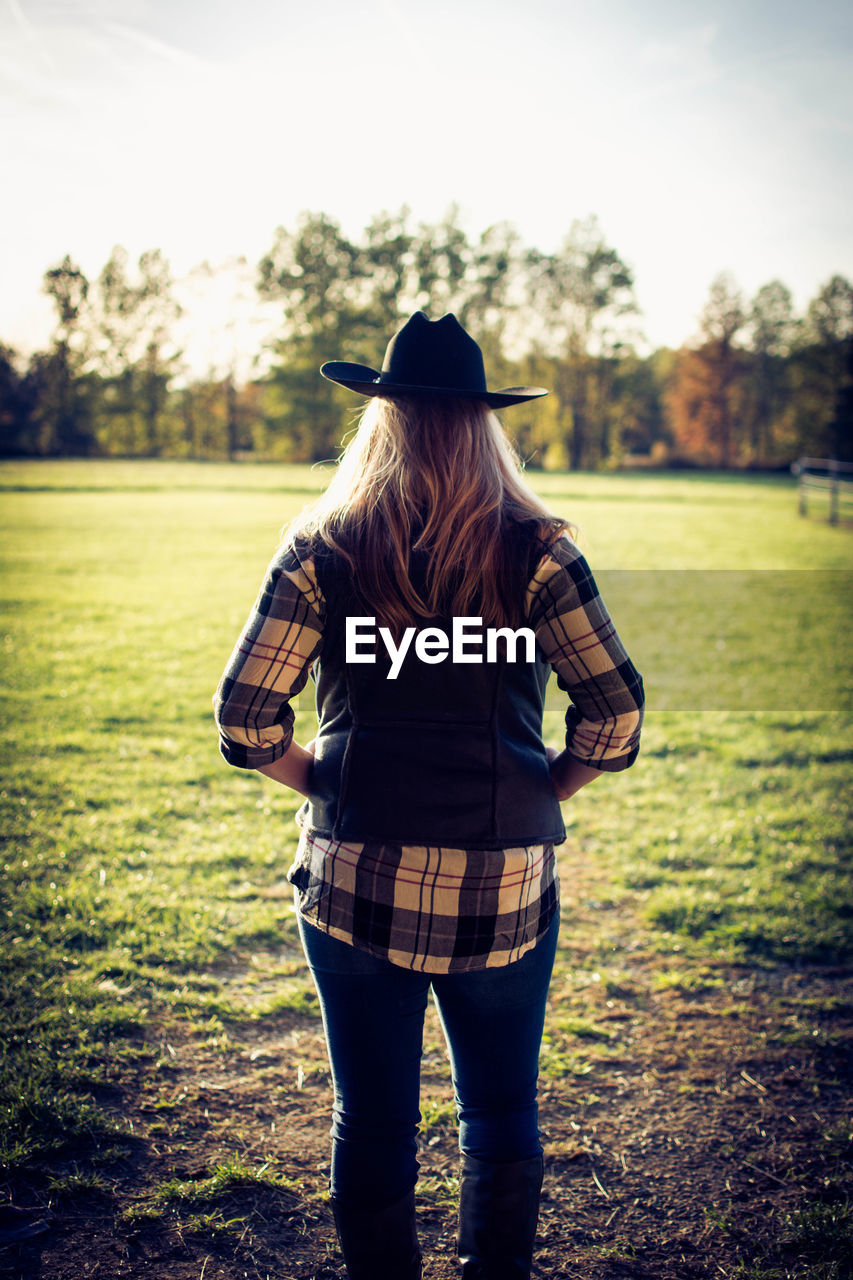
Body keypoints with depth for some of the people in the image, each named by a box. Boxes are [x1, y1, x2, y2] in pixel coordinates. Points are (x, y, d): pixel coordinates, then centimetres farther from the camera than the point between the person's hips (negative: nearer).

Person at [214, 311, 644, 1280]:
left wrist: (325, 782, 7)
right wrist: (541, 793, 5)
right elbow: (616, 714, -9)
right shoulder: (536, 550, -5)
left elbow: (244, 721, -7)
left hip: (354, 881, 0)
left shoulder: (320, 550, -4)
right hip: (503, 890, 0)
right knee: (502, 1119, 19)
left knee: (371, 1121, 15)